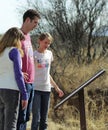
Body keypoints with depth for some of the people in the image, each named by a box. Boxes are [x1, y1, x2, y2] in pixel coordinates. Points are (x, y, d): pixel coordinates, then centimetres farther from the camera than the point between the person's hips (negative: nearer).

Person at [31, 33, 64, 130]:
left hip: (46, 89, 6)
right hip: (36, 89, -6)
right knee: (36, 119, -8)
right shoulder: (34, 55, -6)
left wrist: (56, 87, 20)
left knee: (44, 120, 8)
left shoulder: (49, 54, 11)